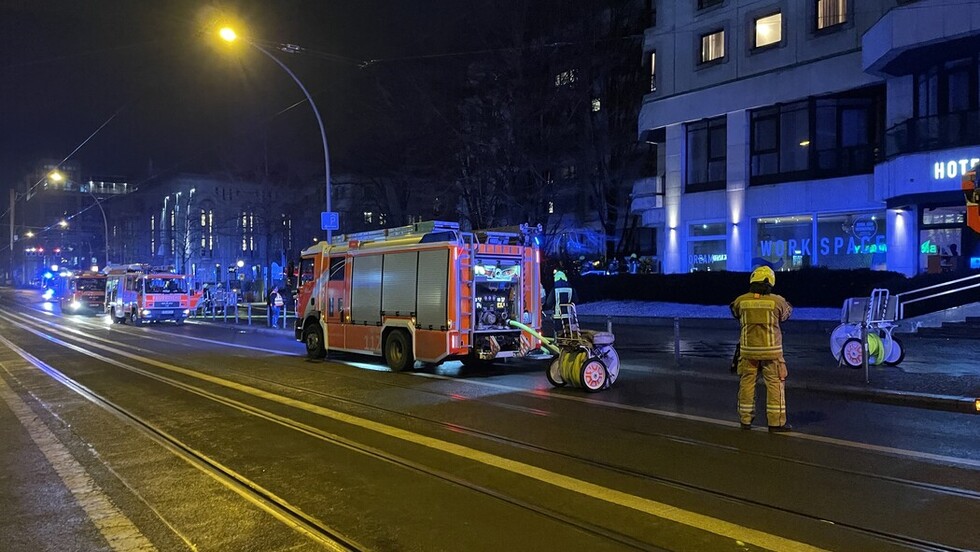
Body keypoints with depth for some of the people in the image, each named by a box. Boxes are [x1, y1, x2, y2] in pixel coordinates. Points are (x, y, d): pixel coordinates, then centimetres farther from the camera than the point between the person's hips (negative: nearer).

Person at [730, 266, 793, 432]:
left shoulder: (741, 301, -4)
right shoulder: (777, 301, -8)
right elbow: (787, 312, 12)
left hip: (748, 350, 2)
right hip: (771, 350, -2)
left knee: (747, 383, 12)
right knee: (775, 384, 6)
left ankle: (745, 419, 19)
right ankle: (776, 422, 8)